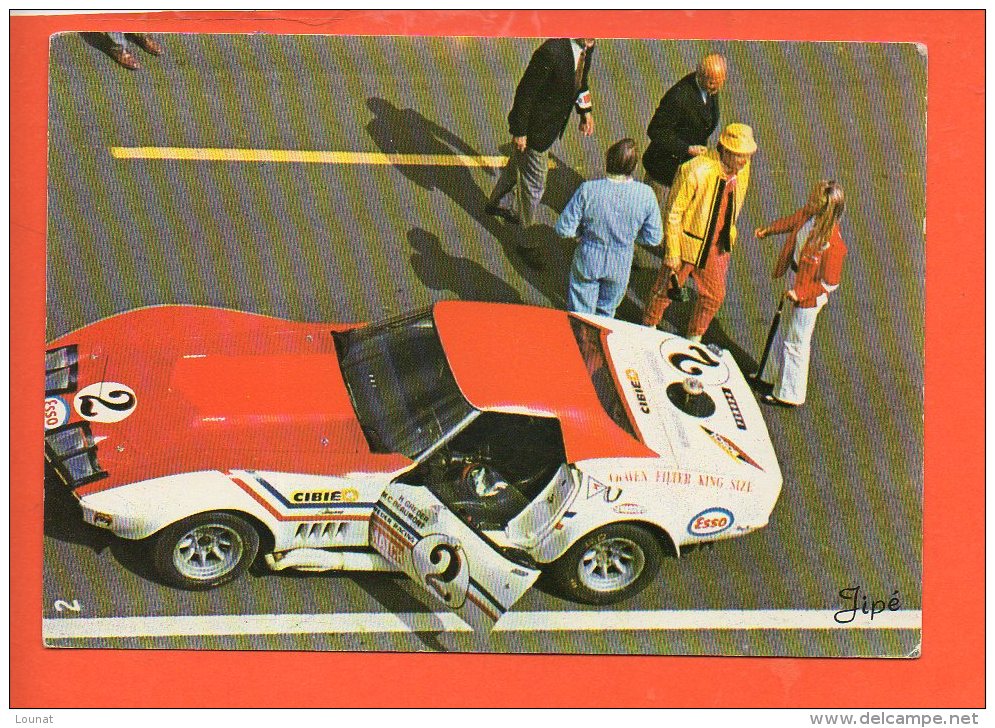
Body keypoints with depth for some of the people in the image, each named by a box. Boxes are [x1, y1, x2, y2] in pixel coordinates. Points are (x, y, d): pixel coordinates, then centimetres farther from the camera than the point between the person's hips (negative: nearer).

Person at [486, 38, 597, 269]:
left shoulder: (587, 47, -8)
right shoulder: (551, 51, -33)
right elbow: (526, 91, -25)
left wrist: (586, 111, 12)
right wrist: (519, 131, -20)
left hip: (553, 124, 8)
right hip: (534, 128, -8)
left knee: (519, 164, 30)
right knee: (533, 185, 5)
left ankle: (499, 203, 56)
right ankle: (526, 242, 22)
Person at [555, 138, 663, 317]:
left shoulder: (588, 190, -24)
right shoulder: (646, 195, -21)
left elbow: (563, 229, -17)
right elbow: (653, 238, -11)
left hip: (587, 263, -2)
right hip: (621, 266, 2)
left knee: (580, 314, 18)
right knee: (606, 311, 28)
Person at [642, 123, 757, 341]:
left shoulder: (742, 169, -9)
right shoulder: (695, 172, -29)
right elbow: (673, 213, -20)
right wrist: (672, 252, -17)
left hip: (717, 246, 6)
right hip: (687, 243, -5)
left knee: (715, 296, 15)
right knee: (666, 290, 14)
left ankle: (694, 338, 38)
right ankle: (648, 327, 40)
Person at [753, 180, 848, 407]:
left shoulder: (832, 244, -36)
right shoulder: (808, 214, -14)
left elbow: (829, 283, -24)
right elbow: (791, 222, 11)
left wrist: (800, 293, -23)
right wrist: (768, 230, 23)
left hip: (808, 297, -8)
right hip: (796, 281, 8)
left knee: (795, 343, 9)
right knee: (784, 330, 27)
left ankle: (789, 395, 28)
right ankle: (772, 374, 51)